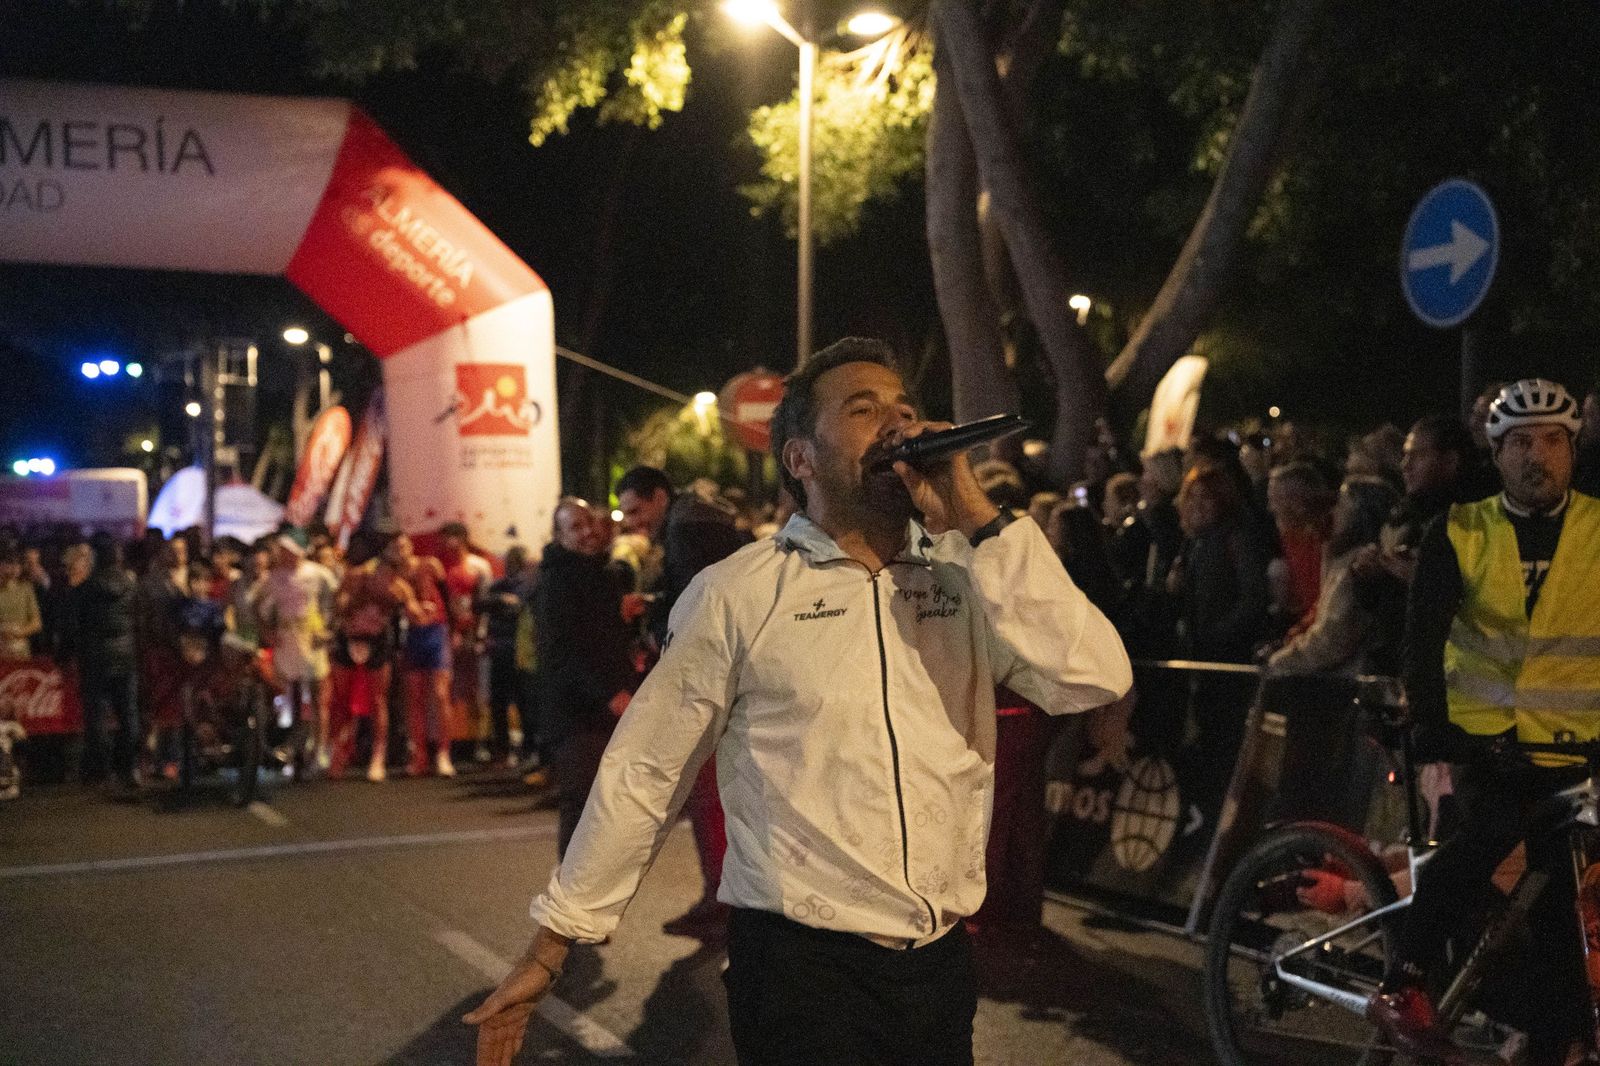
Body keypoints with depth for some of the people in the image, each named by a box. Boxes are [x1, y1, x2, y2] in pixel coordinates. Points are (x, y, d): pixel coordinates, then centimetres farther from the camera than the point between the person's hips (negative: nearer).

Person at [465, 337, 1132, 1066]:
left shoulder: (969, 579, 2)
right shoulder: (738, 594, -6)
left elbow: (1096, 679, -12)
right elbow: (643, 773, -2)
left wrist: (976, 519, -15)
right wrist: (548, 950, 0)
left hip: (940, 965, 4)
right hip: (799, 968, -4)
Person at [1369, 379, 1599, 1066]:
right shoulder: (1461, 533, 1)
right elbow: (1424, 636, -8)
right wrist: (1430, 725, -22)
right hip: (1482, 733, -1)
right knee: (1492, 829, -28)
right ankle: (1401, 985, -18)